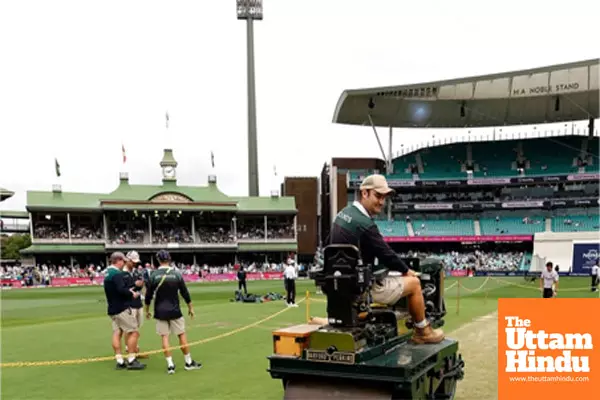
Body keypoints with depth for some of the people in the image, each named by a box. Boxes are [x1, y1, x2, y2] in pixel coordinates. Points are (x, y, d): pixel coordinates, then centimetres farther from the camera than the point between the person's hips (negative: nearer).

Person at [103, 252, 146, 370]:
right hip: (122, 309, -10)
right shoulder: (117, 273, -17)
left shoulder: (107, 273, 14)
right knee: (133, 332, -3)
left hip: (113, 309, 10)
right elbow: (121, 290, -26)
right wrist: (132, 294, -10)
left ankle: (119, 361, 9)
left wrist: (128, 291, 11)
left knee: (117, 333, 8)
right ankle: (131, 360, -2)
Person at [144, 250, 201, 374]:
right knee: (182, 335, 8)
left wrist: (147, 310, 13)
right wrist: (190, 308, 11)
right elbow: (185, 293, -1)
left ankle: (170, 365, 3)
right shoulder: (176, 274, -5)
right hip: (174, 311, 0)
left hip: (160, 311, 1)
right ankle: (189, 362, 15)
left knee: (164, 337, 5)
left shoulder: (153, 275, -5)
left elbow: (148, 295, -1)